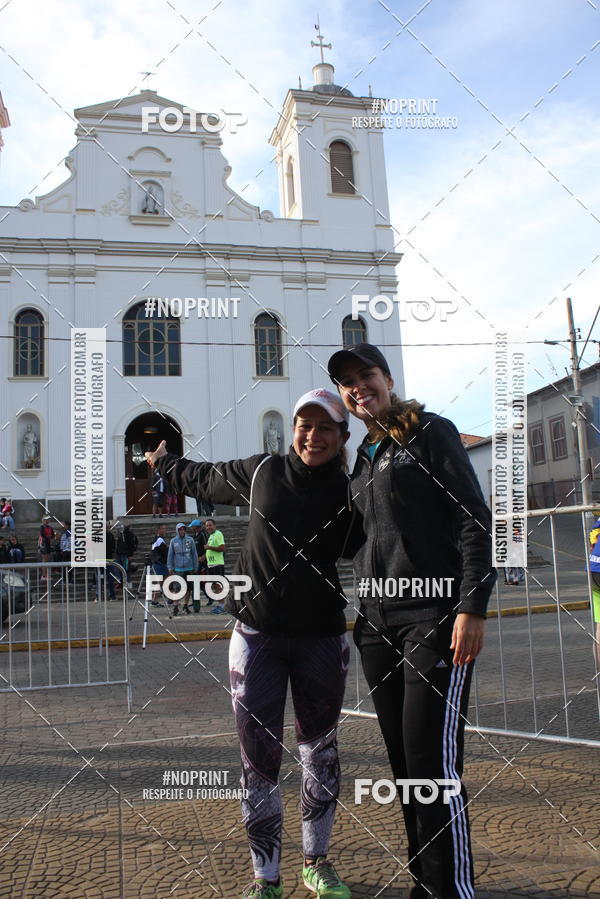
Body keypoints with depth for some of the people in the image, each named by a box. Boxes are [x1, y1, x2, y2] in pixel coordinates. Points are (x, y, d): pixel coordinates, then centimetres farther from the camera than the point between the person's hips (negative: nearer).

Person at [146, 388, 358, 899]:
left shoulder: (348, 494, -4)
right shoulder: (260, 472, -1)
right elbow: (205, 478, 16)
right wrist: (162, 462, 30)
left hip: (322, 638, 0)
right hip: (257, 636, 0)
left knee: (320, 753, 14)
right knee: (259, 758, 3)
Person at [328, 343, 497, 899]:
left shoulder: (430, 433, -1)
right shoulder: (361, 460, 18)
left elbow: (473, 519, -9)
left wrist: (472, 606, -17)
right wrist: (362, 614, 17)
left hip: (434, 619, -7)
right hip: (377, 625, 7)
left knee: (433, 762, -7)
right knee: (402, 763, 11)